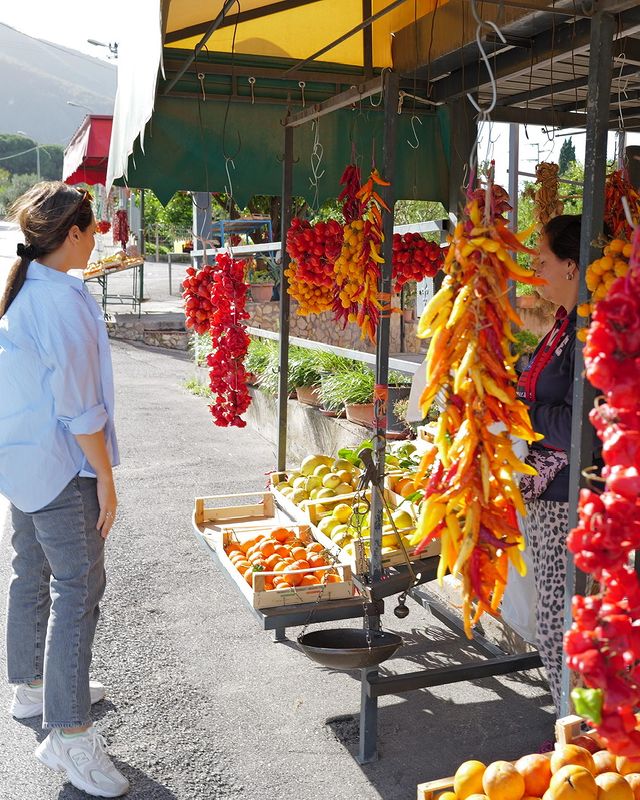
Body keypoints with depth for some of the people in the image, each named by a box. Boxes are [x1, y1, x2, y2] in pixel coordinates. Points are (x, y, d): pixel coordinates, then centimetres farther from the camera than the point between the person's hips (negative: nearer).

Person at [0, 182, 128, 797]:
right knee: (78, 588, -4)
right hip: (61, 468, -10)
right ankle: (68, 736, 3)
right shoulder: (64, 302, -21)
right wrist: (106, 480, -13)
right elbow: (80, 409, -21)